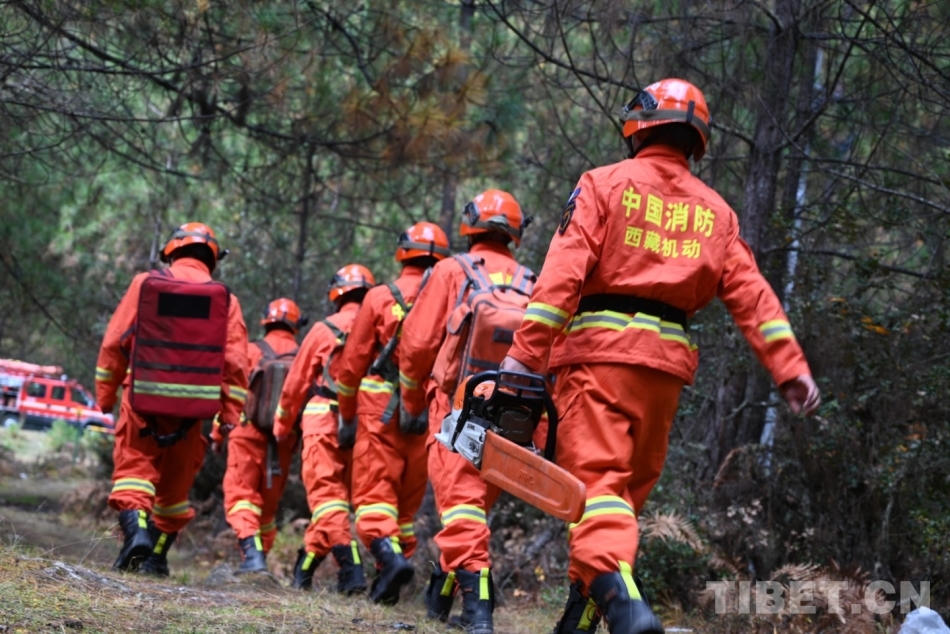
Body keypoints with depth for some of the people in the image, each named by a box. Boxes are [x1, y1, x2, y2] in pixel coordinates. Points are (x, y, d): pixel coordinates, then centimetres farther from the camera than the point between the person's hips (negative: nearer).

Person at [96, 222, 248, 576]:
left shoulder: (145, 284, 2)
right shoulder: (224, 300, 4)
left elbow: (114, 344, 3)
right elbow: (235, 364, -1)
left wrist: (105, 394, 10)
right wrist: (229, 417, 2)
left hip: (143, 401, -2)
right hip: (192, 409, 2)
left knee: (134, 467, 1)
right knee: (175, 483, 14)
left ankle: (136, 529, -24)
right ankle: (156, 556, 17)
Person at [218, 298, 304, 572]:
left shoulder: (251, 351, 0)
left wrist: (218, 433, 6)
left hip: (249, 433, -3)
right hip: (284, 440, 3)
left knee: (240, 494, -4)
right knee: (269, 502, 15)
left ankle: (252, 551, -23)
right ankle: (260, 556, 16)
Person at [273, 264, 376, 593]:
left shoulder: (325, 330, -1)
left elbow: (296, 382, 4)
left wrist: (283, 424, 18)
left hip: (323, 421, -4)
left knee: (326, 493, -4)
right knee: (334, 494, 14)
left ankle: (350, 567, -20)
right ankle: (304, 568, 21)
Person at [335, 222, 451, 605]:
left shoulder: (380, 298, 1)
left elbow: (352, 364, 4)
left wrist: (347, 416, 14)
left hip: (382, 411, -3)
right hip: (431, 416, 3)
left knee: (374, 492, -3)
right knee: (409, 497, 14)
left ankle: (390, 556, -25)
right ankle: (400, 559, 13)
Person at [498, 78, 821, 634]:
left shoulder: (605, 184, 4)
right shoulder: (714, 210, 16)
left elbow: (564, 271, -8)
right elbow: (752, 294, 7)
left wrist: (526, 351, -11)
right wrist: (791, 368, 4)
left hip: (599, 348, -4)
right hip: (668, 360, 4)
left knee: (598, 477, -13)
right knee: (632, 487, 15)